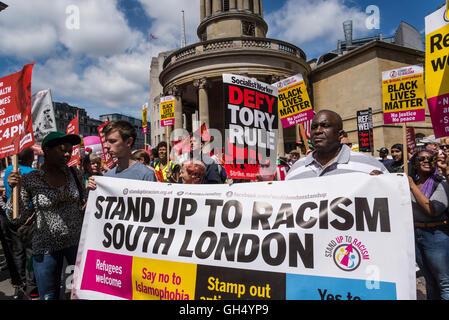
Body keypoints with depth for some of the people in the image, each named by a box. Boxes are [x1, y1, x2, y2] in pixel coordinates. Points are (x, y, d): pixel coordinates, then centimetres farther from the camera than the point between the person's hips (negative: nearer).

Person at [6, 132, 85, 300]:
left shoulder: (75, 174, -1)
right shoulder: (29, 180, -8)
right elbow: (17, 218, -6)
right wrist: (15, 190, -18)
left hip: (77, 242, 2)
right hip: (46, 247, -2)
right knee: (49, 296, 13)